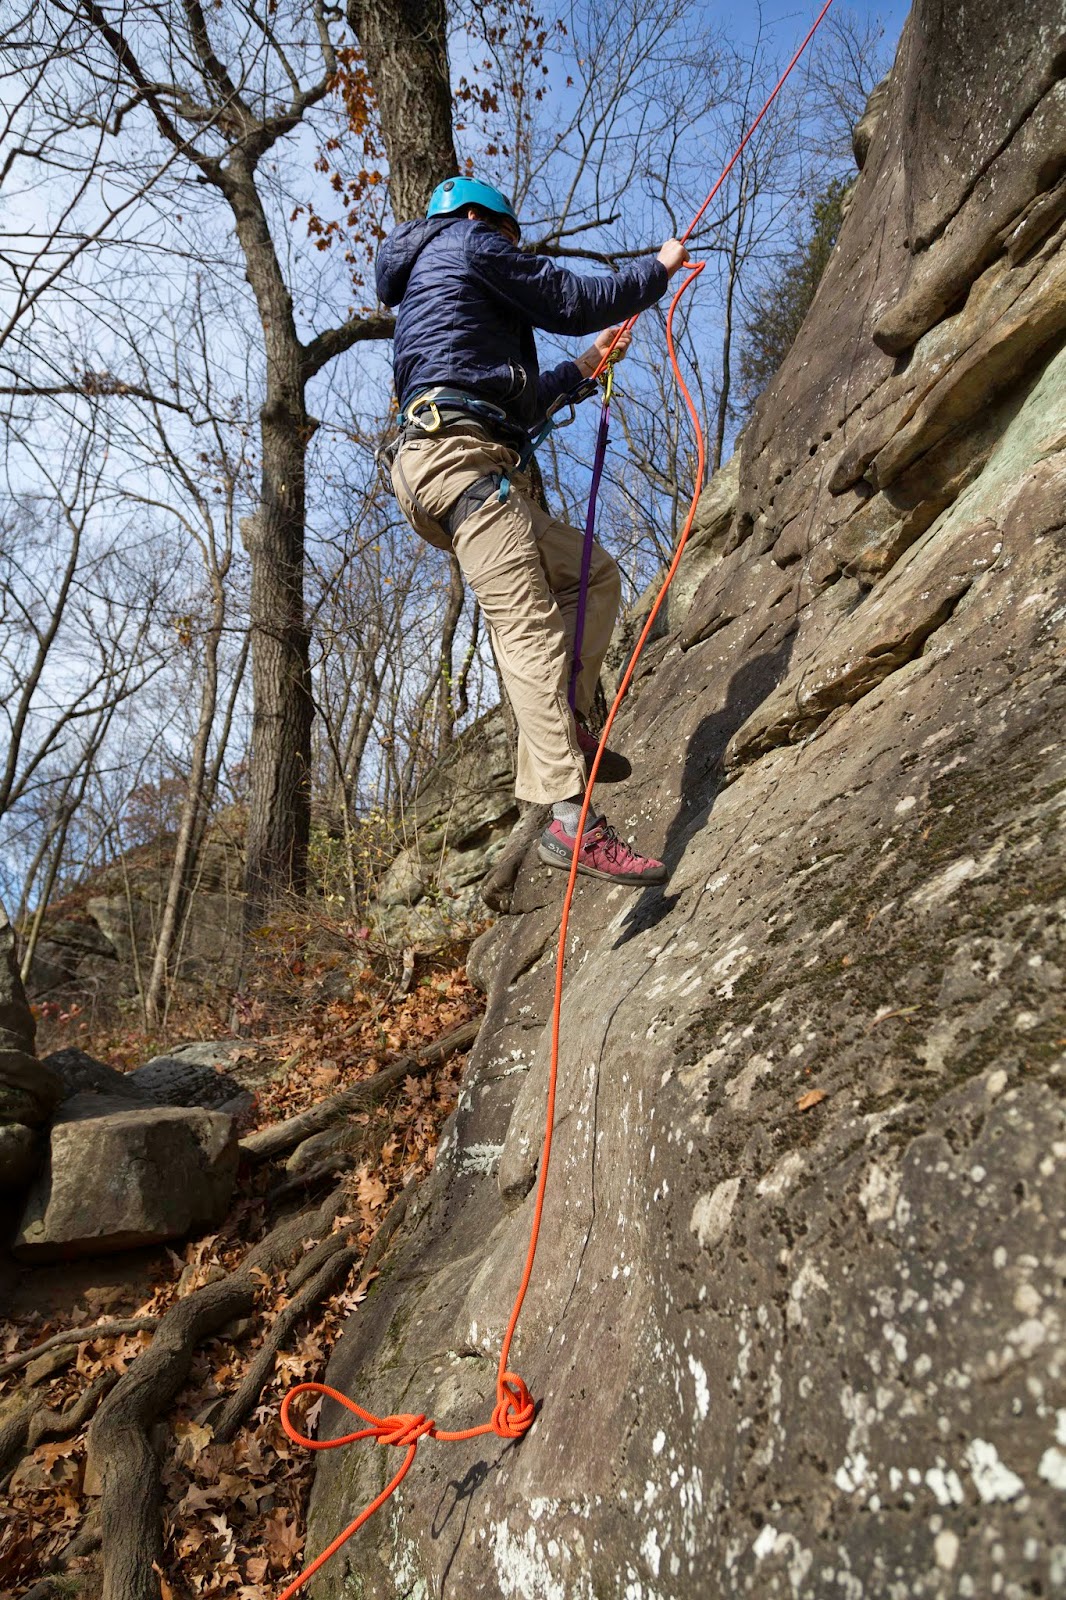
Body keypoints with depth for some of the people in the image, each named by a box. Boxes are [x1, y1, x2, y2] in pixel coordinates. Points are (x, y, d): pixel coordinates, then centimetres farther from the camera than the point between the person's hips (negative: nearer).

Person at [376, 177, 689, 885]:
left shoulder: (426, 295, 39)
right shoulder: (466, 242, 12)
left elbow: (515, 404, 38)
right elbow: (575, 301, 6)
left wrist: (581, 368, 44)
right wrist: (658, 267, 22)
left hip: (481, 471, 10)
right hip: (460, 457, -10)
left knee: (594, 573, 13)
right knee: (529, 626, -23)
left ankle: (563, 725, 0)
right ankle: (573, 818, -32)